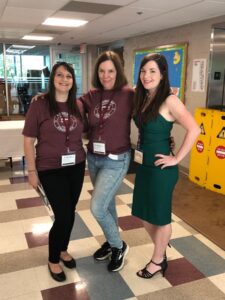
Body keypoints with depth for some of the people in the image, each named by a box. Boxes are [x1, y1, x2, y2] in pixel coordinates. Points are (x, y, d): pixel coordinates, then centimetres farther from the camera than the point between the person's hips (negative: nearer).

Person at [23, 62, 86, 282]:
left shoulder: (78, 106, 1)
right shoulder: (39, 105, -11)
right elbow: (28, 141, -7)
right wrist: (32, 171, -8)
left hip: (76, 167, 4)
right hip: (50, 170, -4)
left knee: (70, 213, 14)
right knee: (63, 216, -3)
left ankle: (63, 250, 41)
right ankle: (53, 260, 24)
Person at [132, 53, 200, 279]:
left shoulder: (169, 101, -17)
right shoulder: (141, 98, 5)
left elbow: (194, 130, -21)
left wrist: (177, 158, -17)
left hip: (161, 168, -8)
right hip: (143, 165, 8)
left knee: (160, 216, 10)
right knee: (144, 214, 17)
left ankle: (157, 261, 33)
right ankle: (162, 255, 39)